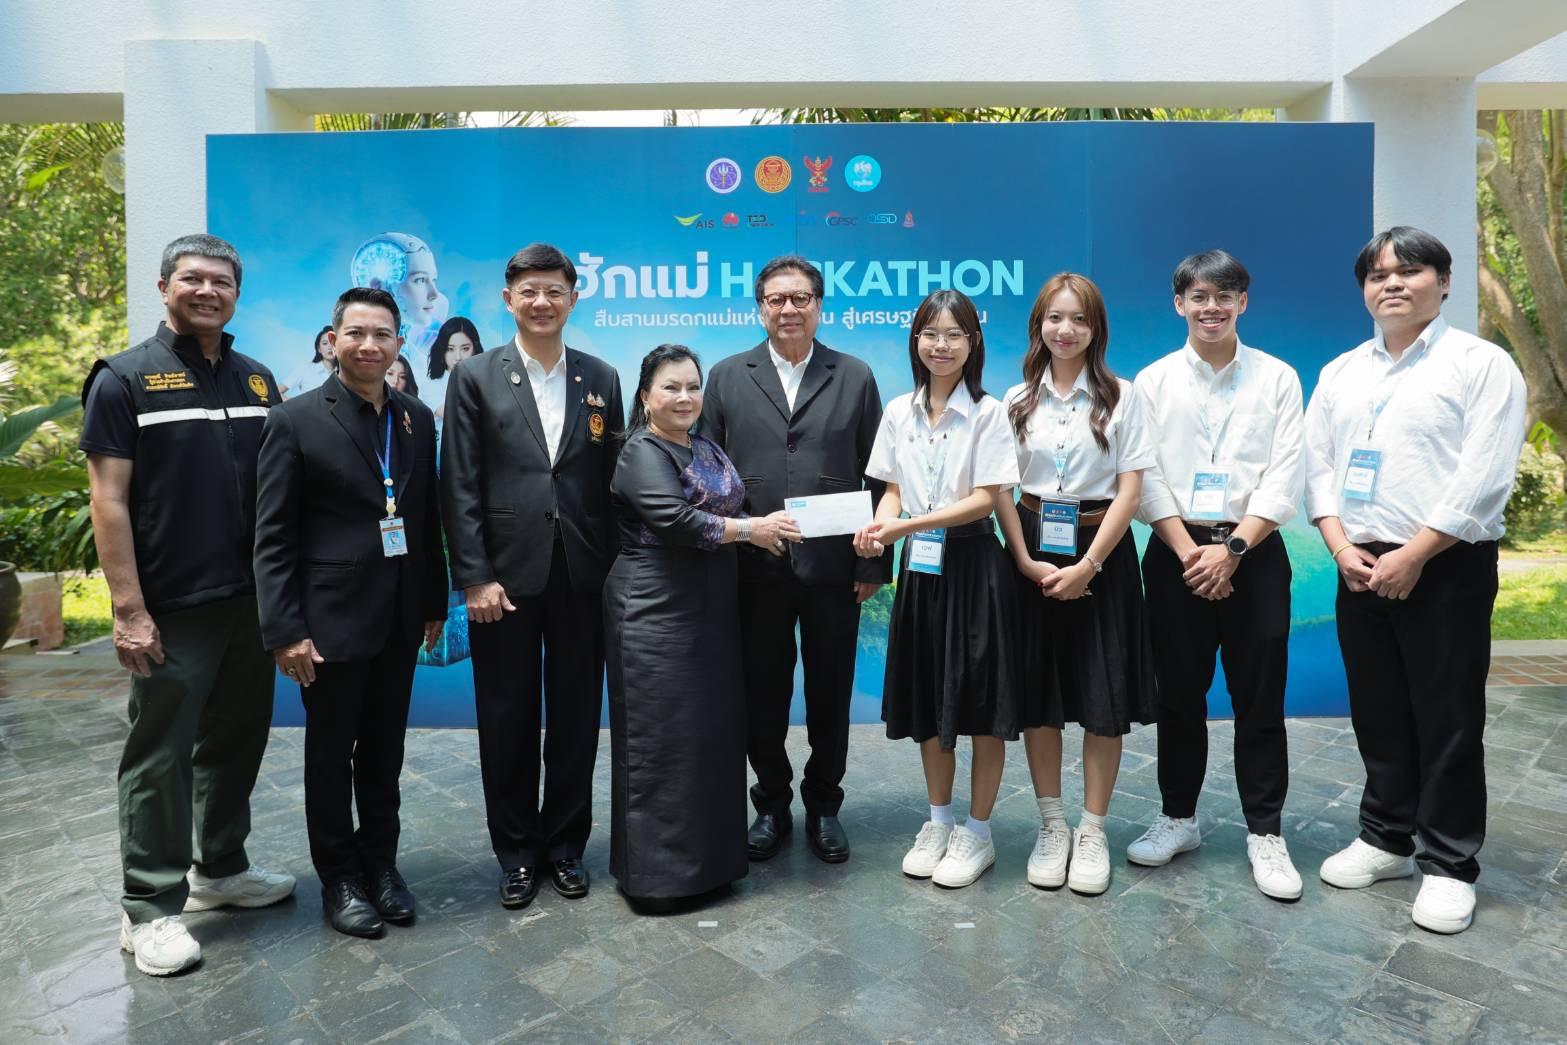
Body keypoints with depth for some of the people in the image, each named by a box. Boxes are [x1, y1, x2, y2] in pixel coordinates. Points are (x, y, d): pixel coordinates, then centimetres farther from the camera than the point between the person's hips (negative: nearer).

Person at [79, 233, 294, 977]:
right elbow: (109, 501, -9)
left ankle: (220, 868, 33)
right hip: (174, 605, -5)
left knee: (237, 739, 15)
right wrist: (129, 610, -15)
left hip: (252, 597, 5)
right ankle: (150, 907, 19)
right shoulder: (125, 379, -5)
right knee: (162, 754, 5)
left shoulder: (257, 380, 10)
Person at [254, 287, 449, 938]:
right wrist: (284, 630, -14)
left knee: (384, 751, 15)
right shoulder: (296, 421, -8)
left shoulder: (418, 419, 6)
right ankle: (339, 878, 27)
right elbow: (272, 537, -9)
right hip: (331, 617, -4)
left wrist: (435, 604, 9)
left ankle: (380, 862, 32)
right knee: (331, 753, 11)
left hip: (400, 619, 4)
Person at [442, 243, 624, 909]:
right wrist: (474, 577, -10)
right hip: (505, 575, -1)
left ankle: (565, 844, 28)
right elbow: (459, 487, -3)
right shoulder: (475, 378, 1)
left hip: (582, 575, 2)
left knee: (576, 716, 10)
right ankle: (517, 852, 26)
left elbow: (612, 481, 7)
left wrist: (616, 570, 2)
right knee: (507, 720, 9)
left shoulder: (601, 379, 8)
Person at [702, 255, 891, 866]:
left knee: (830, 694, 10)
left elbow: (876, 475, 4)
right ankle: (771, 806, 28)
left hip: (834, 566, 0)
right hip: (756, 569, 1)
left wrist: (875, 562, -1)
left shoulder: (855, 377, 6)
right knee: (762, 694, 10)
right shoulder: (727, 378, 7)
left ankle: (823, 806, 28)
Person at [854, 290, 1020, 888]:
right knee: (927, 699, 13)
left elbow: (987, 498, -13)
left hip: (972, 565, -4)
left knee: (980, 702, 4)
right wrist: (877, 528, -12)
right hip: (920, 567, 5)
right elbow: (893, 490, 9)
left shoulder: (988, 413, -8)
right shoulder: (899, 412, 6)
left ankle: (977, 832, 20)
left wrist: (908, 524, -21)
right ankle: (938, 822, 30)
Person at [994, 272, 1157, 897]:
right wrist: (1027, 561, -9)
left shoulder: (1119, 396, 1)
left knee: (1104, 694, 2)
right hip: (1033, 551, 2)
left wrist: (1089, 564, -13)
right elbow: (1000, 490, 3)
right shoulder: (1018, 400, 6)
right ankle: (1051, 826, 21)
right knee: (1037, 691, 6)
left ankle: (1092, 831, 17)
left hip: (1100, 550, -1)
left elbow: (1130, 488, -5)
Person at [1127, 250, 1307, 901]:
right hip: (1177, 552, 1)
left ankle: (1265, 833, 16)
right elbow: (1147, 479, -1)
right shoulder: (1153, 382, 5)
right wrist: (1190, 552, -10)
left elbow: (1284, 479, -3)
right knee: (1178, 694, 9)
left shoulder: (1277, 378, 4)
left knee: (1259, 697, 4)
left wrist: (1233, 548, -14)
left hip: (1253, 552, 0)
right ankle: (1177, 817, 24)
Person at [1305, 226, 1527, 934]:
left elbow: (1483, 478, -13)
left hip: (1446, 568, -5)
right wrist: (1342, 547, -6)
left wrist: (1413, 556, -17)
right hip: (1361, 569, 5)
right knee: (1378, 714, 13)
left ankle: (1450, 865, 16)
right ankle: (1385, 839, 28)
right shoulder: (1340, 373, 13)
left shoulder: (1482, 364, -3)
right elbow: (1318, 467, 8)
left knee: (1447, 720, 2)